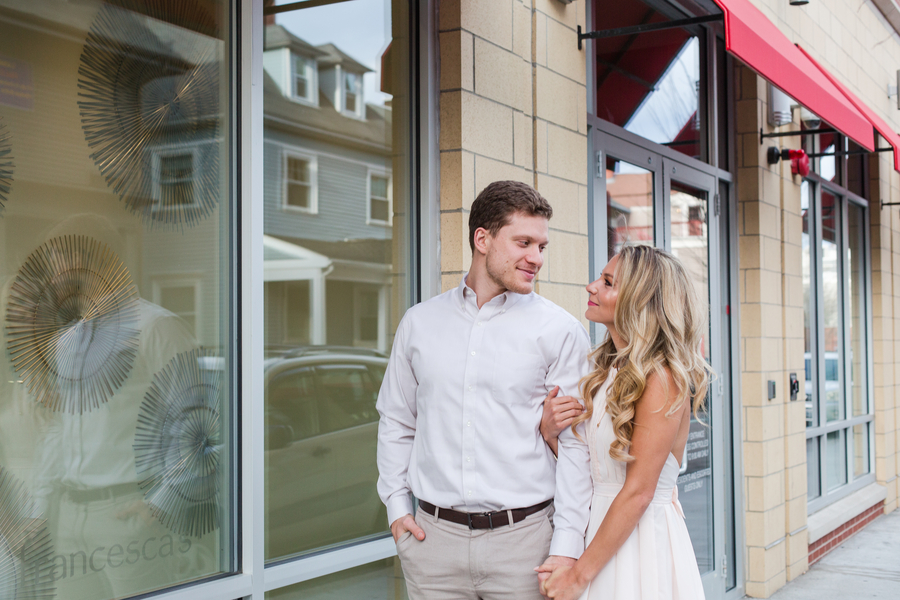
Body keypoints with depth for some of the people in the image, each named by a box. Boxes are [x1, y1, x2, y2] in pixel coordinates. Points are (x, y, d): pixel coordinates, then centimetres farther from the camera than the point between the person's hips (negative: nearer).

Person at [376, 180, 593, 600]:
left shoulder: (560, 331, -2)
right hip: (434, 535, 2)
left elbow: (576, 444, -4)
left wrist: (566, 548, -9)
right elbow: (396, 420, 16)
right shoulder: (419, 322, 7)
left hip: (523, 536, -2)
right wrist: (397, 505, 7)